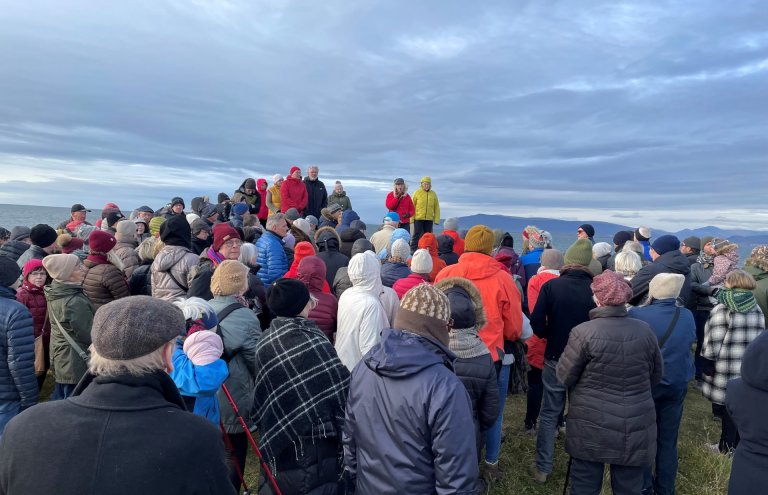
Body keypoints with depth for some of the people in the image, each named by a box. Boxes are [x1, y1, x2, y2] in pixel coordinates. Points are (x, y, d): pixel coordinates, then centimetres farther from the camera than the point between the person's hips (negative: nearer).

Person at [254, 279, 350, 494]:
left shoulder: (264, 342, -2)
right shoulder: (311, 341, -22)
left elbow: (260, 398, 7)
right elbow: (342, 392, -17)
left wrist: (270, 436, 18)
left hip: (275, 444, 7)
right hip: (313, 446, -7)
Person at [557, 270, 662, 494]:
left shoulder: (583, 332, -17)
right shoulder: (645, 331, -5)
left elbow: (565, 377, -8)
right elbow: (656, 375, 9)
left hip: (591, 426, -3)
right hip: (636, 426, 3)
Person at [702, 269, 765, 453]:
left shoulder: (722, 309, -14)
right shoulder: (757, 309, 7)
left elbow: (713, 343, -15)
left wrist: (707, 365, -5)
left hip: (726, 370, -6)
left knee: (726, 408, 6)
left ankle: (727, 447, 17)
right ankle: (737, 445, 30)